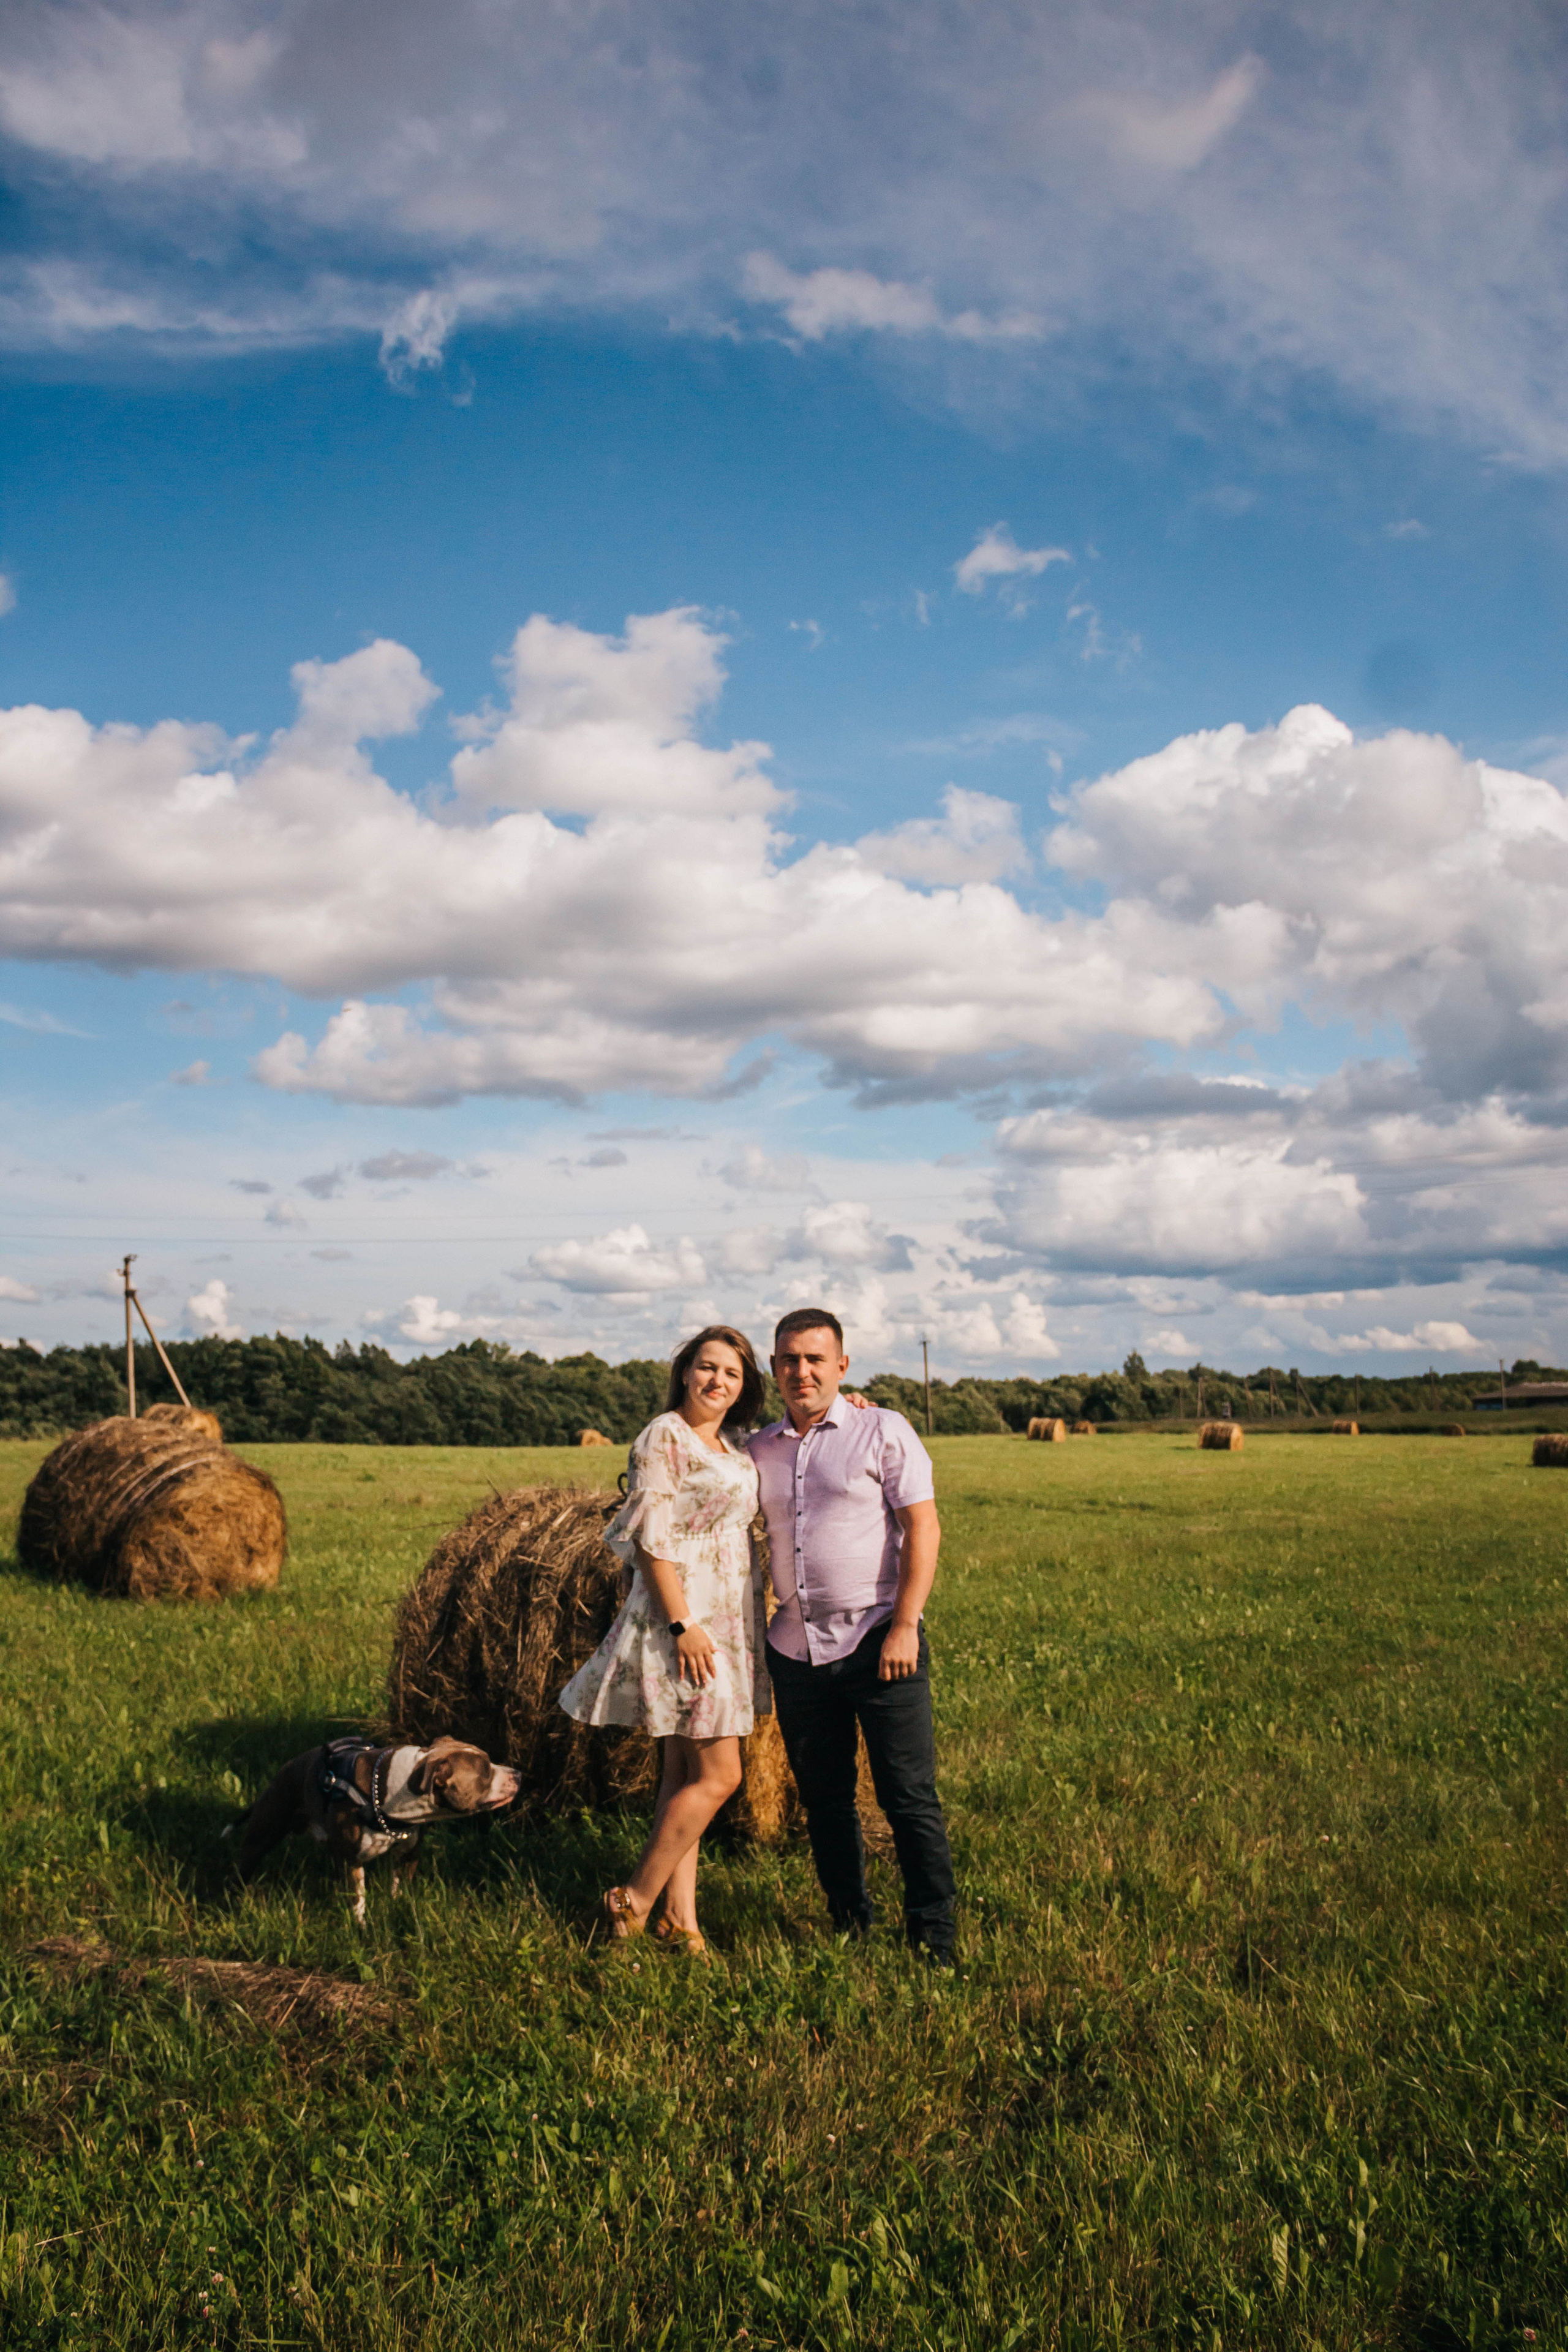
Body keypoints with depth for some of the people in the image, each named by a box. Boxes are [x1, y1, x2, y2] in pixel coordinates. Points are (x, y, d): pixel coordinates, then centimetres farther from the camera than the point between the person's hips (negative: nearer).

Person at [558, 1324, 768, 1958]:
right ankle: (633, 1901, 5)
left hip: (728, 1622, 8)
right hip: (683, 1618, -8)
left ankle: (679, 1916, 14)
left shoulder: (733, 1449, 13)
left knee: (684, 1773, 10)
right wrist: (683, 1624, -21)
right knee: (718, 1775, -7)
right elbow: (652, 1540, -16)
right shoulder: (664, 1436, -11)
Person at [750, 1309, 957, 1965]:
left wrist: (905, 1627, -14)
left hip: (877, 1641, -4)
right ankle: (850, 1927, 26)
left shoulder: (884, 1431, -1)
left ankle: (933, 1944, 9)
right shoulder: (759, 1451, 11)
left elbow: (923, 1529, -6)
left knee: (910, 1799, -2)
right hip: (796, 1649, 4)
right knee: (823, 1799, 11)